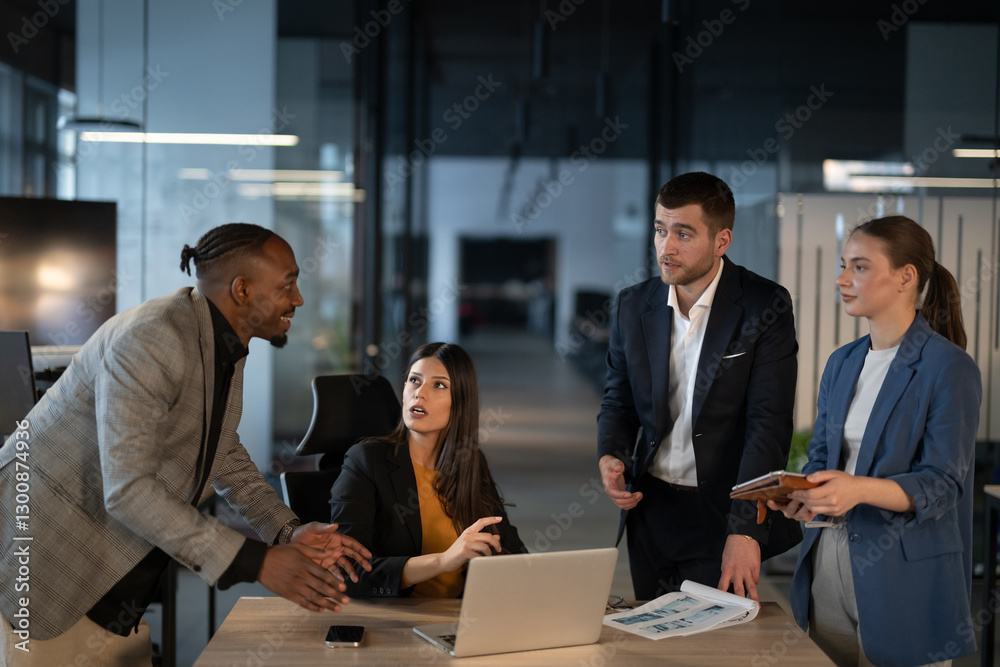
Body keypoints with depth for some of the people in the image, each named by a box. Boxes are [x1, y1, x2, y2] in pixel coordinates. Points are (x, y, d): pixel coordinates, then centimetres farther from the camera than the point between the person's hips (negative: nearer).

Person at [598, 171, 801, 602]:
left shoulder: (766, 307, -11)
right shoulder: (633, 305, 3)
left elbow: (768, 424, -16)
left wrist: (745, 529, -23)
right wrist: (610, 456, -9)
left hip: (722, 513, -4)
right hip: (650, 508, 5)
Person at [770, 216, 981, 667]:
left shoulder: (949, 368, -10)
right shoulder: (841, 364, 12)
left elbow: (942, 485, -15)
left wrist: (860, 489, -30)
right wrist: (803, 496, -7)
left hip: (905, 575, -6)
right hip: (827, 562, 6)